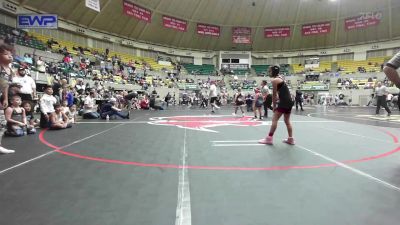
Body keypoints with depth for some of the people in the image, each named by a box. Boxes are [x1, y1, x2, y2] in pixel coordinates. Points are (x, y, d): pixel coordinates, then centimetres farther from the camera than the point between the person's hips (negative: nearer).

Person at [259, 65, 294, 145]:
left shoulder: (274, 80, -8)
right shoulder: (280, 78, 18)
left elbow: (274, 94, -5)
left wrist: (274, 106, 1)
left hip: (284, 102, -9)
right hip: (289, 101, 9)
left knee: (274, 119, -6)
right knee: (287, 121, 15)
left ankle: (269, 139, -5)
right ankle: (290, 139, 18)